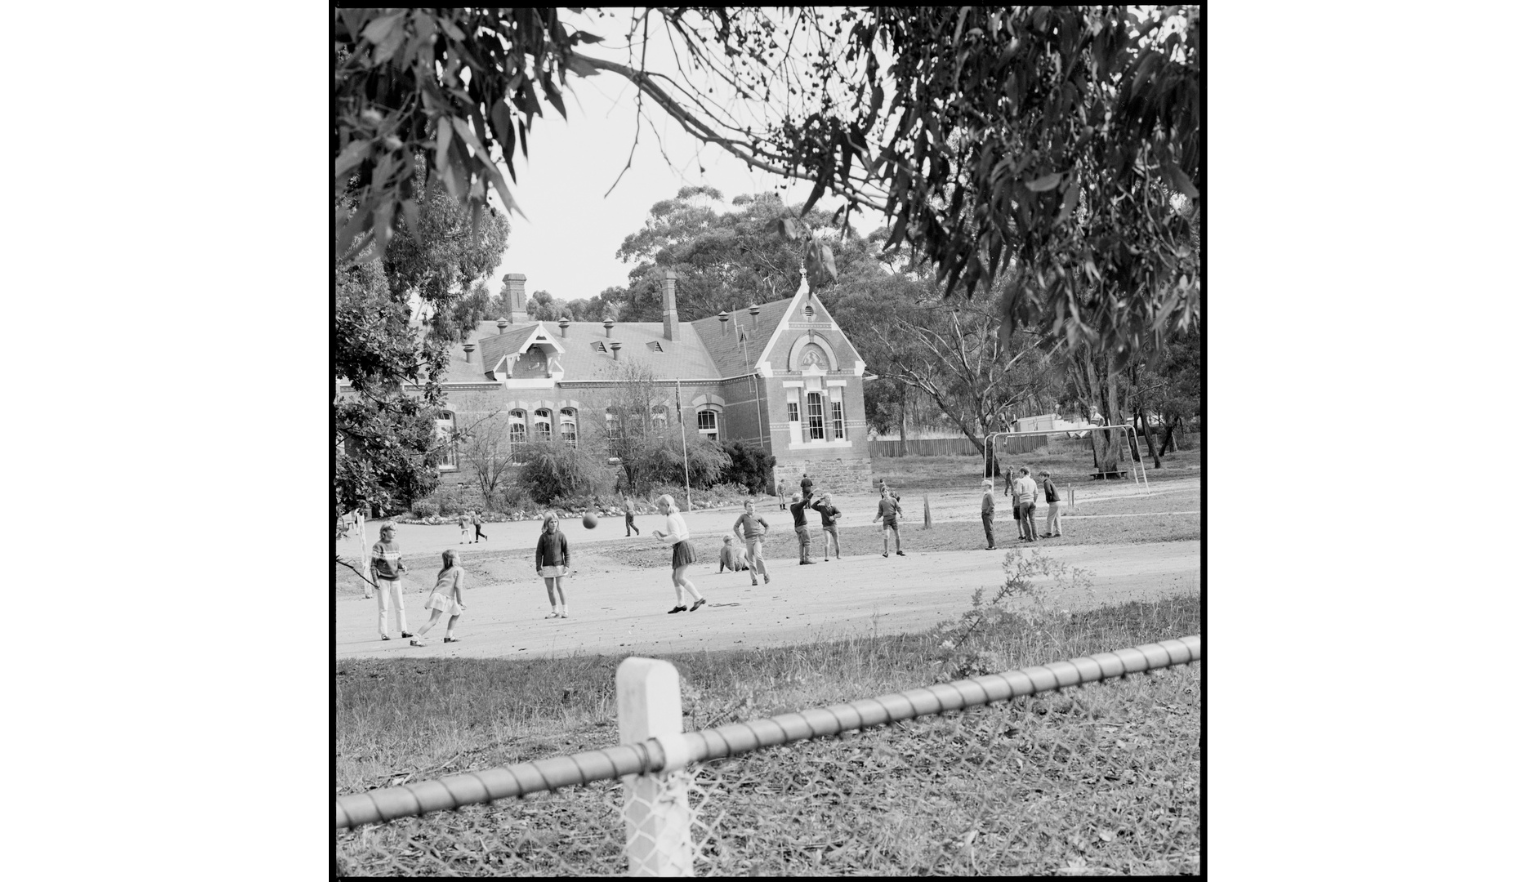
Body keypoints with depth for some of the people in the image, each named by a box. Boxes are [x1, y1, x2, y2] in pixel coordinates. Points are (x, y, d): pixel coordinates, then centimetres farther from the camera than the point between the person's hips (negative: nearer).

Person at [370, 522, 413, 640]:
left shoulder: (396, 545, 9)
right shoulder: (378, 546, -8)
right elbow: (373, 564, -8)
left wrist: (402, 566, -6)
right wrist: (375, 580, -13)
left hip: (395, 579, 5)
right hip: (383, 580, -5)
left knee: (400, 606, 7)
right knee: (384, 607, -1)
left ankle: (404, 630, 13)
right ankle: (383, 633, 4)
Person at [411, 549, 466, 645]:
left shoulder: (442, 571, 25)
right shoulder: (459, 570, 5)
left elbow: (436, 586, 21)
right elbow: (458, 586, -6)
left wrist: (430, 599, 20)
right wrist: (460, 602, -6)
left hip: (437, 594, 7)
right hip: (445, 597, -7)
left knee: (456, 614, 25)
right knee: (433, 621, -9)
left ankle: (449, 636, 19)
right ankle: (415, 639, -19)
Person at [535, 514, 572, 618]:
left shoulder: (561, 535, -2)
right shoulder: (543, 537, 0)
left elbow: (566, 551, 1)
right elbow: (539, 552, 2)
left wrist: (567, 565, -6)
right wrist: (538, 568, -3)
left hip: (559, 565, -2)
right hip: (547, 566, 2)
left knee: (560, 587, -7)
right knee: (550, 589, 5)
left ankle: (565, 610, 2)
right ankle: (555, 611, 16)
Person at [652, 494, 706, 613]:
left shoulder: (671, 519, -16)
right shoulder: (676, 515, 15)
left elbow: (676, 536, -26)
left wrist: (662, 539, -18)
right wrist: (662, 534, 12)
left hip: (682, 547, -10)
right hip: (681, 546, 10)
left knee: (680, 578, -11)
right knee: (675, 576, 12)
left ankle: (698, 598, -9)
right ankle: (680, 605, 16)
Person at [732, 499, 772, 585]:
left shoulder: (758, 516, 6)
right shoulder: (743, 516, 5)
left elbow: (766, 525, 18)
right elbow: (735, 527, 4)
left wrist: (764, 535, 4)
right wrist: (741, 537, -4)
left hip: (758, 538, -1)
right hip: (748, 540, 2)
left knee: (758, 556, -19)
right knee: (751, 560, 1)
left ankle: (765, 574, -5)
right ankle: (754, 579, 7)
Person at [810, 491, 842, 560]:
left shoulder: (833, 507, 2)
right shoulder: (821, 507, 4)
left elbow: (840, 513, -10)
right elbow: (812, 506, 0)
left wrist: (834, 517, -27)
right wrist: (819, 500, -4)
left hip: (833, 526, 1)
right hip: (826, 527, -1)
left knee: (836, 542, 9)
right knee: (827, 541, -16)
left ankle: (838, 555, 26)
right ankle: (826, 557, -18)